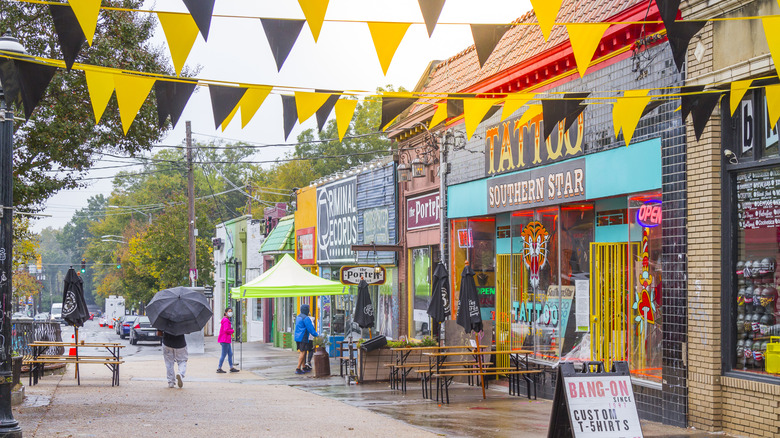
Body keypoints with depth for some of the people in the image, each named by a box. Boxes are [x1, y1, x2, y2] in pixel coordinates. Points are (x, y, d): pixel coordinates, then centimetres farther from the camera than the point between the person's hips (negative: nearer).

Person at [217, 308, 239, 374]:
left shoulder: (227, 320, 17)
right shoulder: (226, 320, -16)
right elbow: (226, 330, -26)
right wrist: (232, 331, -8)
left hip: (227, 340, 10)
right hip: (225, 340, -10)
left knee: (230, 354, 12)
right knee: (224, 354, -4)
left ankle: (232, 367, 16)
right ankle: (219, 368, 1)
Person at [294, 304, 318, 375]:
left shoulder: (298, 317, 16)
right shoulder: (305, 318, -15)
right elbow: (310, 328, -17)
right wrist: (316, 335, -4)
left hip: (297, 337, 9)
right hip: (303, 338, -9)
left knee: (302, 352, 15)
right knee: (303, 352, -8)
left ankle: (303, 368, 19)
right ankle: (298, 368, -11)